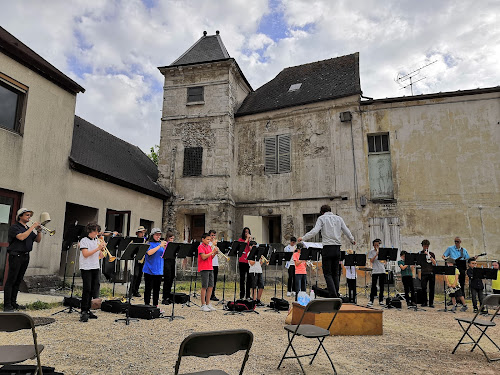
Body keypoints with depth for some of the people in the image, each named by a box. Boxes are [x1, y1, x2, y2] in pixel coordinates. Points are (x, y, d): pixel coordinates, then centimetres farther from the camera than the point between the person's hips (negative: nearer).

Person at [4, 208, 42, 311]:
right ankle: (7, 305, -2)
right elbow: (21, 237, -21)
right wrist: (32, 227, -17)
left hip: (26, 256, 7)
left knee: (18, 281, 10)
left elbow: (38, 240, 16)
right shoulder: (14, 227, -4)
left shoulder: (28, 229, 17)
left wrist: (39, 231, 0)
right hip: (16, 256, -7)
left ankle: (13, 302, 16)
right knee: (11, 280, -5)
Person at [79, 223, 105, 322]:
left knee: (93, 289, 7)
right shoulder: (84, 240, -3)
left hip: (95, 267, 6)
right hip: (86, 268, -6)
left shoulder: (98, 241, 13)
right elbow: (85, 254, -15)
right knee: (87, 289, -11)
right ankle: (83, 312, -6)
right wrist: (97, 249, -19)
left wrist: (103, 249, -6)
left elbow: (101, 256, 12)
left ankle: (87, 310, 19)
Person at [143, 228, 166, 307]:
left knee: (157, 289, 11)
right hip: (149, 270, -5)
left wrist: (165, 247, -9)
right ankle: (147, 304, 11)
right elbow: (149, 252, -24)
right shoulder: (149, 244, -5)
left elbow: (164, 255, 9)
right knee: (148, 288, 1)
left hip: (158, 270, 5)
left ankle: (155, 305, 20)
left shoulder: (161, 243, 11)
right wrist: (160, 246, -24)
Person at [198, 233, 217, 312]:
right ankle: (203, 305, 4)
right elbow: (203, 257, -18)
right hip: (204, 269, -8)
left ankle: (208, 304, 16)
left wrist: (214, 254, -1)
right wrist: (212, 252, -16)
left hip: (210, 268, 8)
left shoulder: (209, 247, 16)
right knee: (204, 287, -4)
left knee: (210, 286, 7)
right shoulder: (201, 247, -7)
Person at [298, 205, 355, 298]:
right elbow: (347, 231, 15)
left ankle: (333, 295, -9)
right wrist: (352, 240, 33)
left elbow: (314, 231, -13)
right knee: (335, 273, 14)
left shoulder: (322, 218, -1)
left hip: (327, 248, -5)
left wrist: (303, 238, -5)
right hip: (337, 248, 5)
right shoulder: (338, 218, 12)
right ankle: (336, 295, 15)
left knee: (327, 273, 1)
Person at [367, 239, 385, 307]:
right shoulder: (371, 252, 2)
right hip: (375, 271, -3)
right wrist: (376, 254, -17)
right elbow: (371, 261, -9)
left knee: (381, 286, 6)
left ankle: (381, 300, 14)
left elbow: (384, 261, 9)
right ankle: (371, 300, -5)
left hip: (382, 271, 3)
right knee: (373, 285, -7)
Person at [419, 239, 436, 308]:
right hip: (424, 273, 0)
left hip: (431, 273, 1)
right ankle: (424, 302, 8)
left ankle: (431, 303, 10)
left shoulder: (432, 254, 11)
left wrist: (429, 256, -10)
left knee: (431, 288, 0)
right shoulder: (420, 253, 9)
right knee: (423, 287, -7)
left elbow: (435, 263, -3)